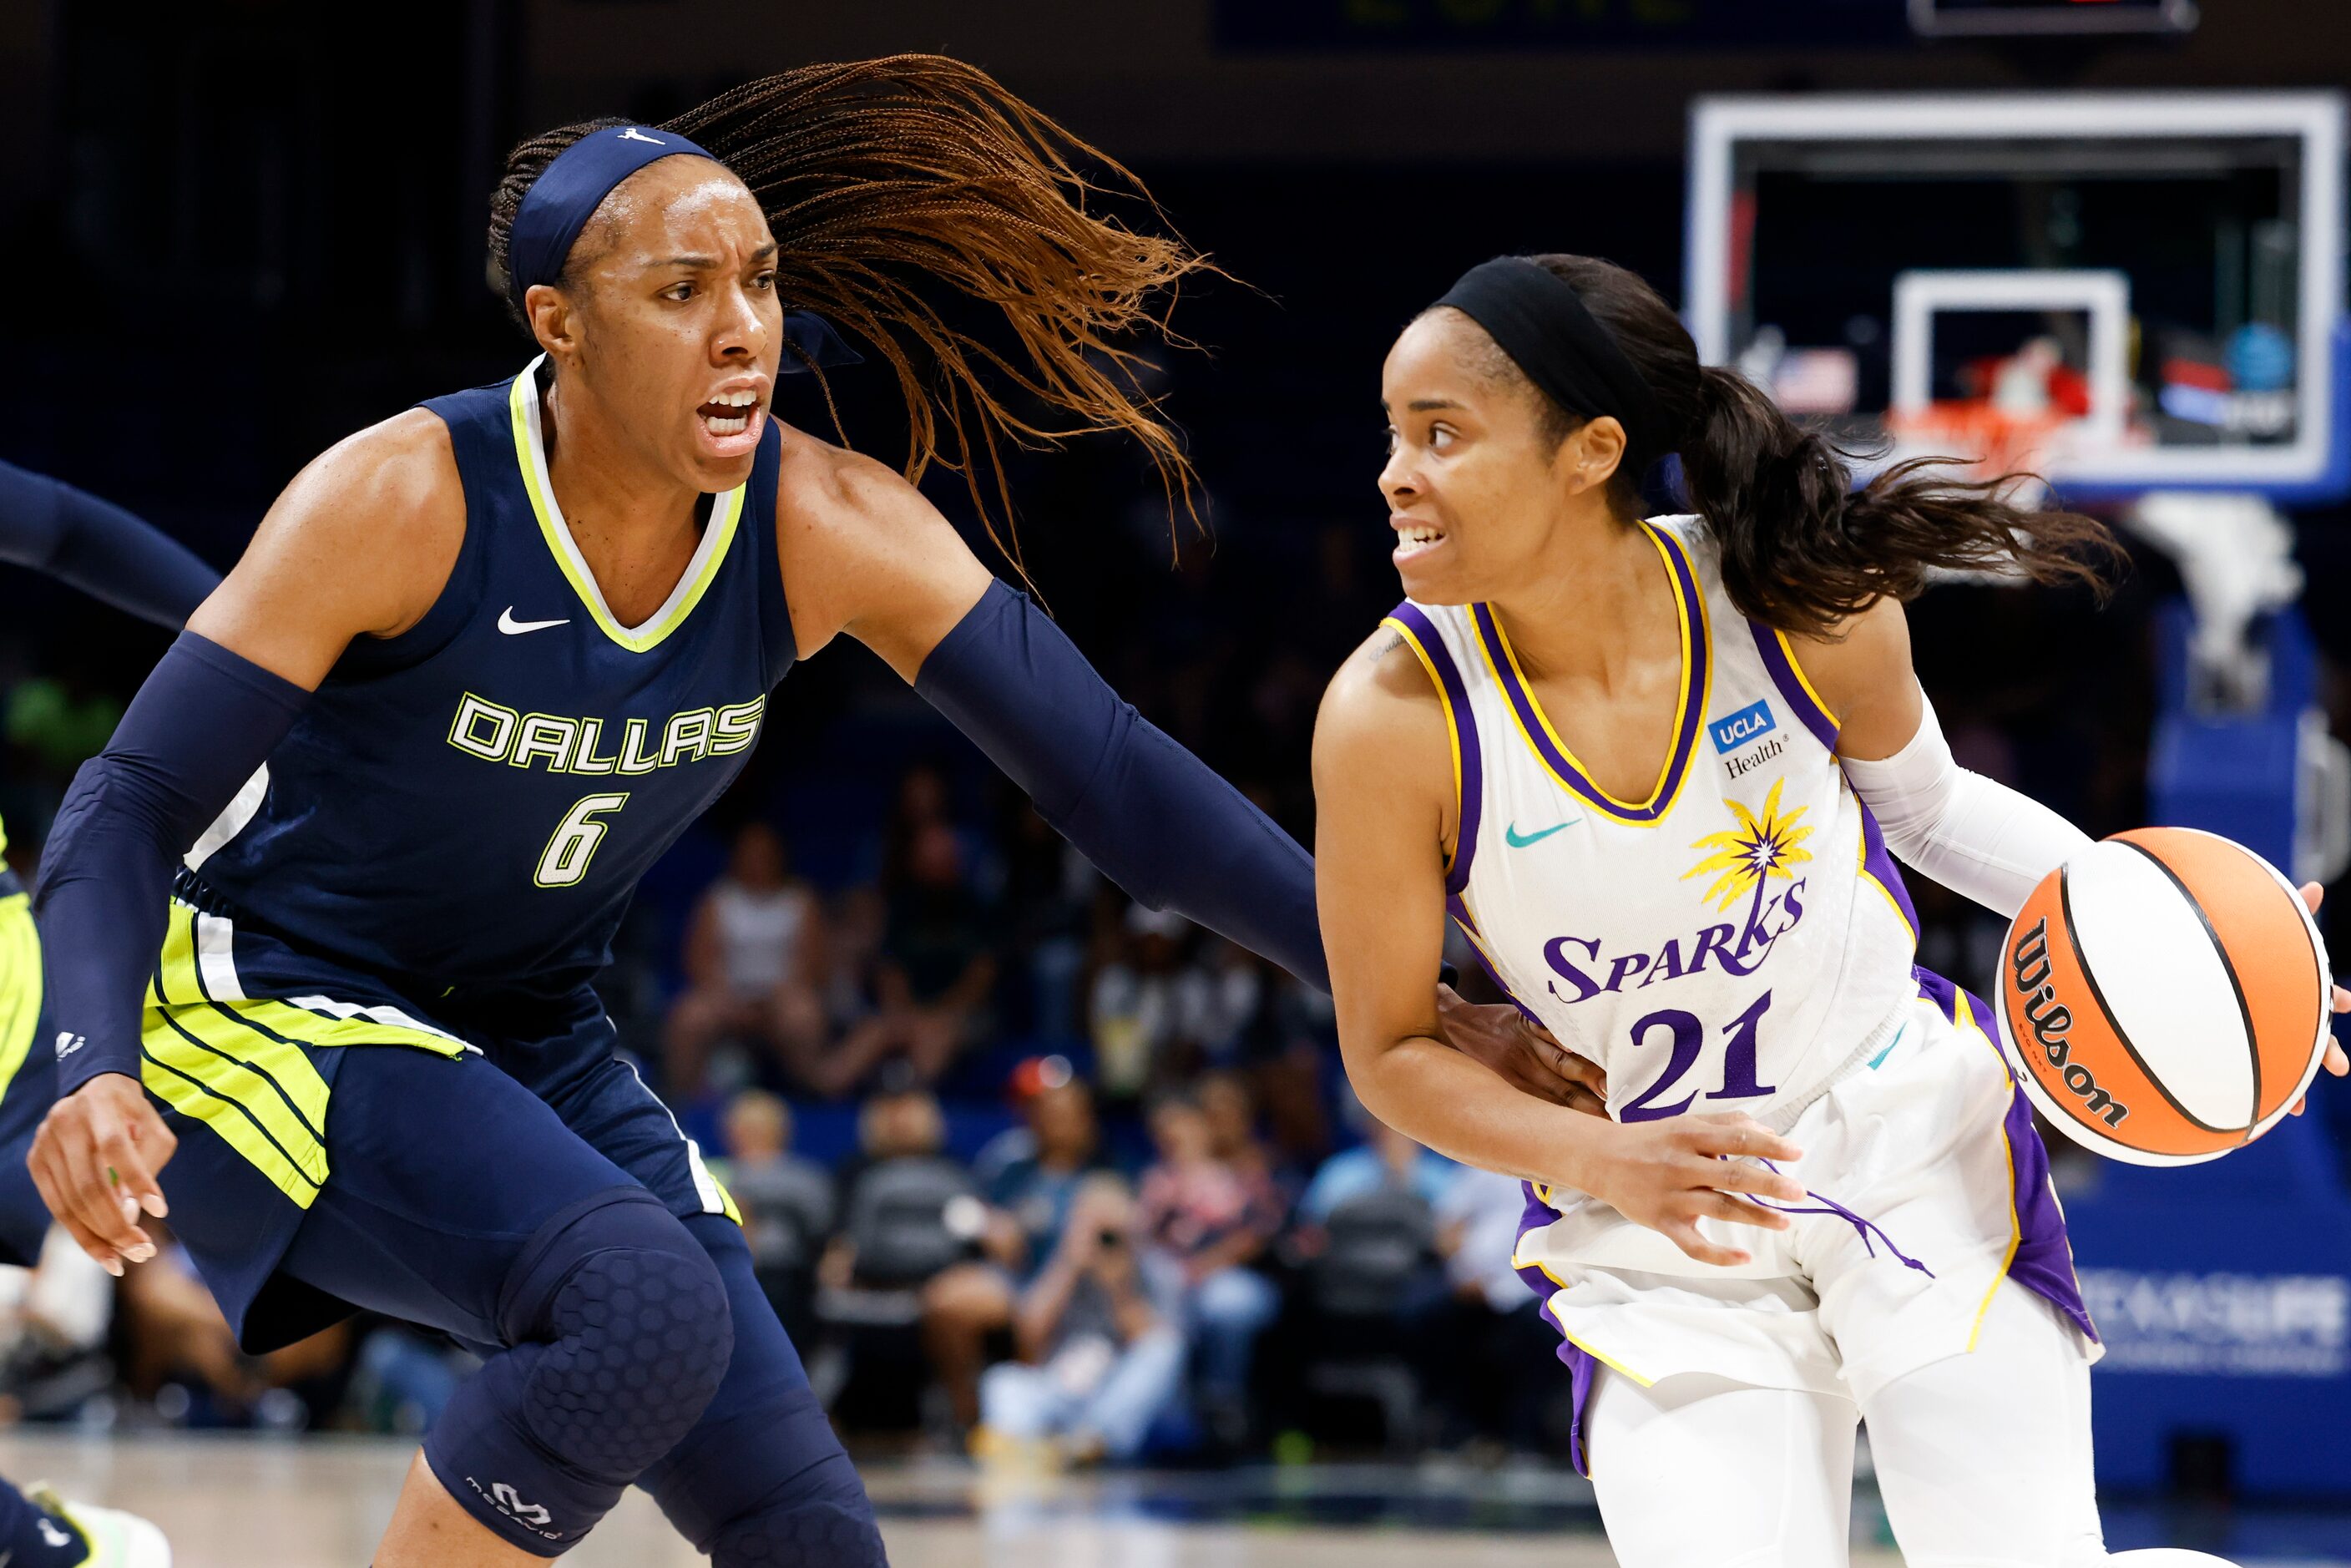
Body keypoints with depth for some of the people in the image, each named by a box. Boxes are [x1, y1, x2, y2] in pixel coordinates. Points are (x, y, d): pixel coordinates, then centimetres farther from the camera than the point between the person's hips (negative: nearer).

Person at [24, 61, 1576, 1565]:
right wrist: (101, 1076, -42)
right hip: (273, 1014, -6)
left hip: (541, 1051, 6)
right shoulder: (401, 501, -24)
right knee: (647, 1302, -33)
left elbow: (1113, 775, -9)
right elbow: (133, 805, -24)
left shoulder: (830, 531, -12)